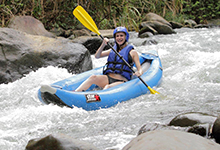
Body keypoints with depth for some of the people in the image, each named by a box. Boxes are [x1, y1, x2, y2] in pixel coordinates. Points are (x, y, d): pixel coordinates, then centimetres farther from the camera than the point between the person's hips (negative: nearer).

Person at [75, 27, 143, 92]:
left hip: (122, 81, -4)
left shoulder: (132, 52, 8)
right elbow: (97, 56, 11)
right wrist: (103, 45, -6)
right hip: (108, 79, 4)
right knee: (93, 77, -26)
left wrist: (139, 73, -24)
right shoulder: (113, 50, 21)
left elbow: (140, 69, 1)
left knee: (108, 87, -36)